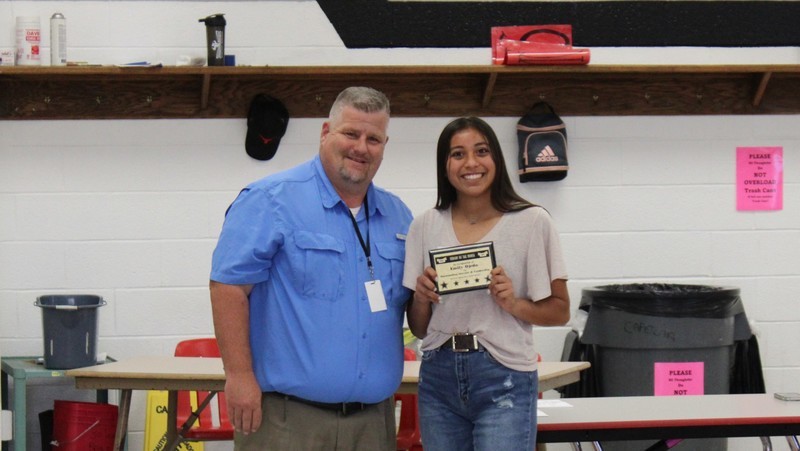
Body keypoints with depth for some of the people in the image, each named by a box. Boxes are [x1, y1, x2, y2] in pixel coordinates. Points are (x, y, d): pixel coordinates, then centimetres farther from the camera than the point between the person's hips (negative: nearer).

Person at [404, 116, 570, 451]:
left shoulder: (532, 222, -1)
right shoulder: (425, 226, 8)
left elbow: (559, 311, 3)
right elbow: (418, 329, 13)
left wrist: (514, 304, -14)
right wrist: (421, 297, -8)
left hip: (503, 378, -3)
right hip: (439, 377, 3)